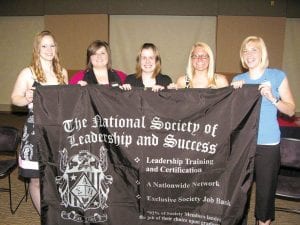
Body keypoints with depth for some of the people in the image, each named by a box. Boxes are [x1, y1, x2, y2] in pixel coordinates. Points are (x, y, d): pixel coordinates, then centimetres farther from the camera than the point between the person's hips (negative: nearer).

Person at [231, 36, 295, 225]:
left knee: (265, 189, 4)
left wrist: (272, 98, -17)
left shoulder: (278, 76, 2)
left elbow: (291, 110, -1)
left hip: (268, 144, -2)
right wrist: (235, 91, -3)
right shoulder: (238, 79, 10)